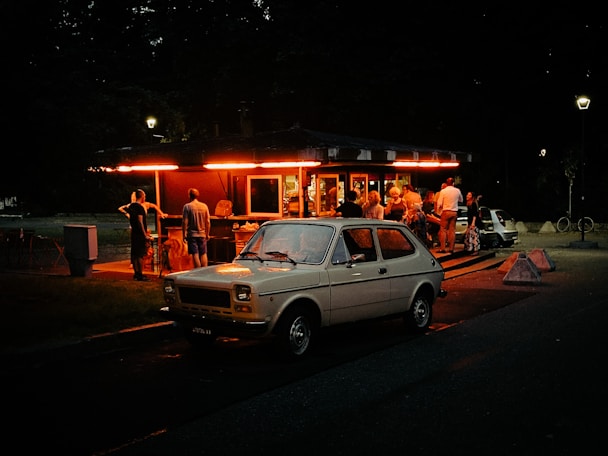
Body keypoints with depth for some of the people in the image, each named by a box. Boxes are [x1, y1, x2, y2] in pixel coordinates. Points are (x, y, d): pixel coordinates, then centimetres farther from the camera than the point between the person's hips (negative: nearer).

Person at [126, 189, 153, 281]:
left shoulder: (131, 206, 12)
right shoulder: (140, 207, -15)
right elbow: (140, 221, -20)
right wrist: (145, 235, -20)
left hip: (134, 233, 9)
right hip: (140, 234, -9)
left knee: (134, 254, 11)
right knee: (140, 255, -5)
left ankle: (136, 273, 17)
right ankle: (140, 275, -4)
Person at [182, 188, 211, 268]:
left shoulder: (187, 206, -7)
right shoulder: (204, 206, 2)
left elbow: (185, 222, -8)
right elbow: (208, 222, 4)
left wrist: (184, 235, -1)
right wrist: (207, 234, 14)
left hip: (192, 234, -3)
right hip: (202, 234, 3)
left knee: (195, 254, -1)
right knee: (203, 254, 8)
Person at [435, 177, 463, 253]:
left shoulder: (443, 191, -8)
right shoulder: (457, 190, 0)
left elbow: (439, 203, -7)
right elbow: (461, 200, 15)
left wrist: (438, 208, 11)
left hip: (446, 211, -3)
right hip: (454, 212, 3)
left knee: (443, 230, 2)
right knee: (452, 230, 7)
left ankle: (442, 248, -3)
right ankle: (451, 248, 8)